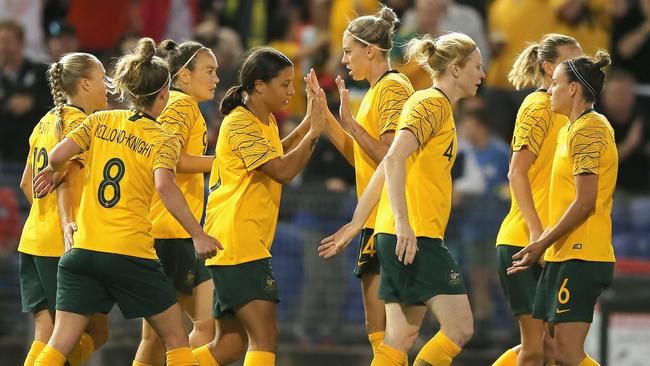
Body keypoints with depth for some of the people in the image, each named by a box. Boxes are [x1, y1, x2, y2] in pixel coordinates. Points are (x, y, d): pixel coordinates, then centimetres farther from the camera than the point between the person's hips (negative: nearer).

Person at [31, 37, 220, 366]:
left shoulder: (100, 121, 9)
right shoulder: (164, 140, -1)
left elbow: (57, 156, -1)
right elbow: (164, 185, -20)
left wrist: (53, 171, 23)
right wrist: (198, 235, -19)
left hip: (82, 249, 4)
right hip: (131, 253, -4)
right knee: (176, 339, 10)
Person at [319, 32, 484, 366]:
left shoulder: (436, 105, 21)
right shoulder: (433, 103, -8)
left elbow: (385, 167, 23)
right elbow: (394, 159, -22)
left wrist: (356, 224, 25)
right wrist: (403, 222, -30)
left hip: (402, 237, 10)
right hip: (416, 236, -10)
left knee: (402, 337, 7)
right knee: (459, 327, -10)